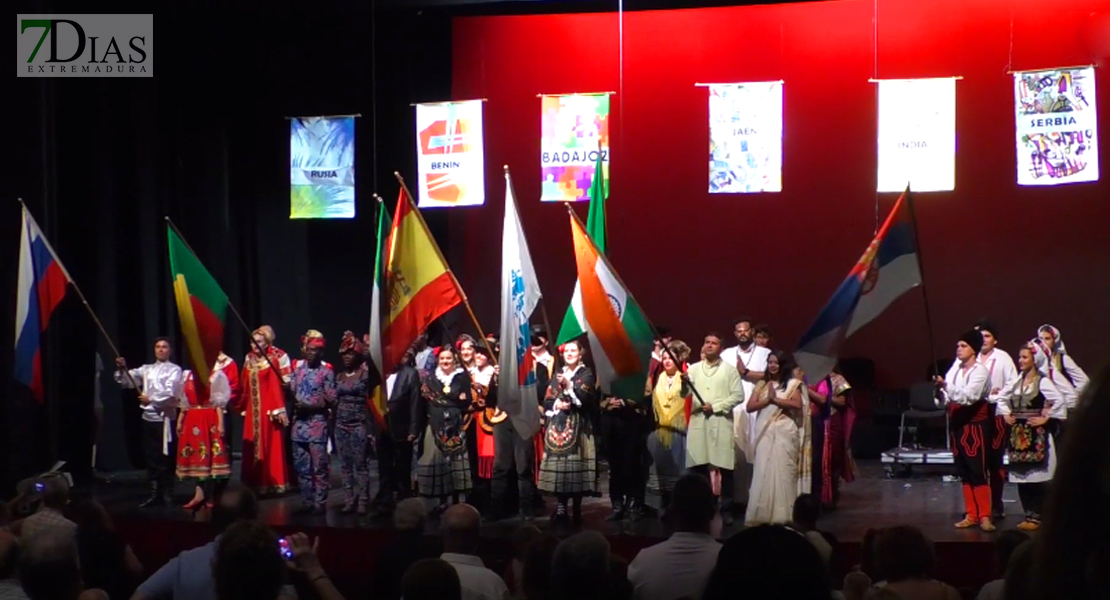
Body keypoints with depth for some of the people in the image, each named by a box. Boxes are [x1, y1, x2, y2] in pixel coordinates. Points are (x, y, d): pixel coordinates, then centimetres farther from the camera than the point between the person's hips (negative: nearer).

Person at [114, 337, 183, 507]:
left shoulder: (174, 370, 0)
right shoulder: (147, 369, 16)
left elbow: (170, 393, -11)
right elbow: (128, 381, 7)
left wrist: (151, 399, -11)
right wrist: (122, 370, -10)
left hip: (164, 418, -5)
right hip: (148, 417, 5)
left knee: (165, 458, -3)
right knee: (151, 457, 7)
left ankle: (166, 494, 2)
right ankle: (155, 494, 13)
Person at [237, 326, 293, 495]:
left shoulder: (276, 359, -9)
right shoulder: (249, 359, 11)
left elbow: (279, 384, -13)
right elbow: (244, 386, 14)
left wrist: (278, 409, -20)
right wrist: (242, 407, 15)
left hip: (269, 409, -6)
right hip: (252, 410, 6)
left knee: (271, 446, -2)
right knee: (252, 448, 8)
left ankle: (271, 483, 4)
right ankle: (255, 483, 15)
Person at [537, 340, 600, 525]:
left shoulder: (586, 374, 4)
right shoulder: (558, 375, 18)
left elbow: (584, 399, -10)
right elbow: (547, 401, 14)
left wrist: (569, 386, -19)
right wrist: (555, 405, -6)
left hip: (577, 426, -4)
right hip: (557, 426, 4)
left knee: (576, 468, -10)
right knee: (558, 467, -1)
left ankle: (576, 510, -3)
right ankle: (561, 509, 3)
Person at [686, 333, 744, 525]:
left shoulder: (729, 370, 7)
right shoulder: (694, 368, 13)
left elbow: (738, 395, -1)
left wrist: (715, 407, -11)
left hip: (721, 422, -2)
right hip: (698, 422, 2)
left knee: (724, 468, -3)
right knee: (699, 467, 2)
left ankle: (726, 510, 2)